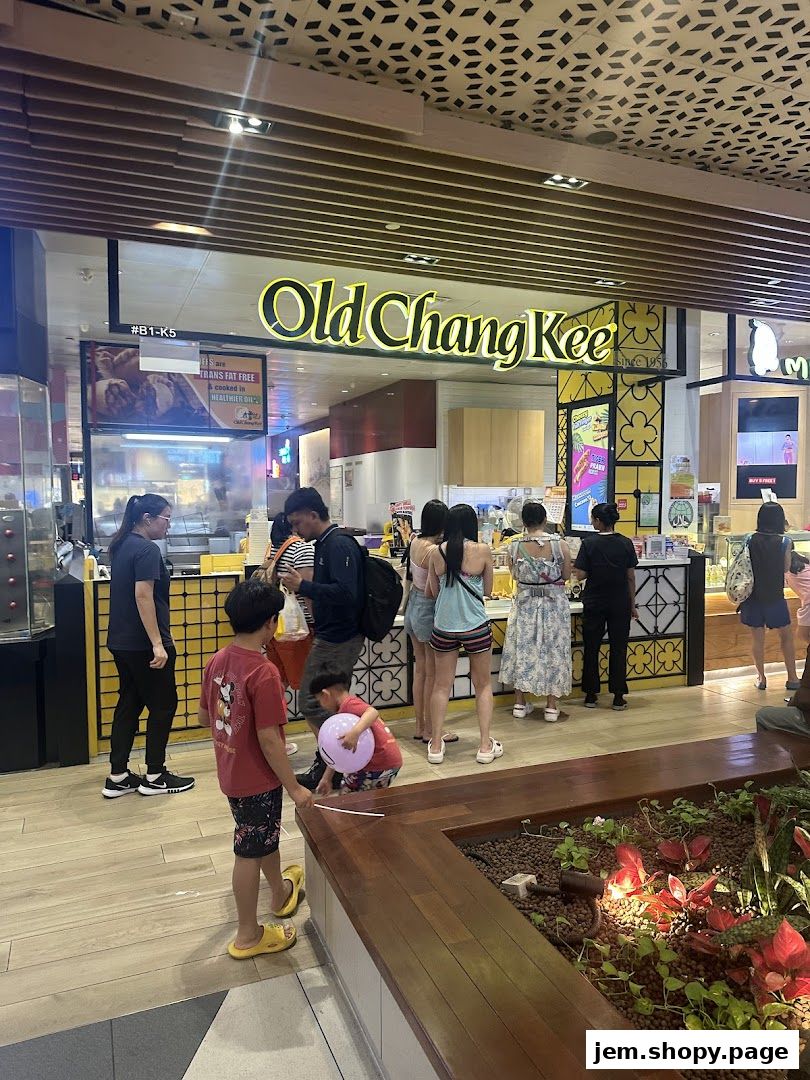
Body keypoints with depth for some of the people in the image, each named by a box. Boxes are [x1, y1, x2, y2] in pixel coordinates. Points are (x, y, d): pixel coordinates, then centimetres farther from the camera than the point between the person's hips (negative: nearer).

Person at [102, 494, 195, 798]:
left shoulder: (122, 546, 12)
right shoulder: (147, 550, -16)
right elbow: (143, 596, -23)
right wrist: (158, 644, -24)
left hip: (121, 641, 9)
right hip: (143, 644, -9)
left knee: (129, 703, 14)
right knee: (163, 705, 4)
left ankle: (117, 777, 19)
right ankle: (154, 776, 13)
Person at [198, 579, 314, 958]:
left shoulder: (217, 661, -5)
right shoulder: (264, 673, -28)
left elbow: (203, 716, 6)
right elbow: (269, 739, -26)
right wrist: (295, 788, -16)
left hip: (230, 770, 8)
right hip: (257, 779, -8)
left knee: (266, 834, 28)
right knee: (250, 852, 10)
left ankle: (281, 893, 52)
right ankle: (248, 936, 29)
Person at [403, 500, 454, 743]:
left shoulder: (415, 542, 1)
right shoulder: (435, 551, -23)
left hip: (414, 606, 9)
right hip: (429, 610, -8)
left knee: (420, 669, 16)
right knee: (432, 674, 5)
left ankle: (419, 727, 26)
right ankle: (429, 730, 16)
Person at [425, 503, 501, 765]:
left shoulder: (436, 552, -3)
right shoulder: (482, 551, -9)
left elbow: (433, 591, 6)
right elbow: (487, 590, 3)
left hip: (444, 627, 2)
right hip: (475, 626, -2)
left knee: (442, 685, 13)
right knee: (483, 685, 13)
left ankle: (436, 746, 17)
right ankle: (485, 746, 15)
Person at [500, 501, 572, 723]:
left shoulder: (515, 546, -9)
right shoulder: (560, 545, -13)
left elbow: (515, 575, 5)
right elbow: (566, 576, -2)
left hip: (525, 604, 1)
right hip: (554, 604, -1)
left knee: (523, 650, 12)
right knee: (553, 650, 9)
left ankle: (520, 704, 19)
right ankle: (552, 707, 14)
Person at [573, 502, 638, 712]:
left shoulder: (589, 543, -10)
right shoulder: (626, 543, -3)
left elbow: (581, 575, -10)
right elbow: (631, 577, 1)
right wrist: (632, 604, 9)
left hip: (594, 604, -1)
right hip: (620, 604, 2)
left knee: (591, 649, 10)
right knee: (618, 649, 8)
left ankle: (591, 696, 16)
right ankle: (618, 698, 11)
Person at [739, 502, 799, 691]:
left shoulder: (750, 541, -5)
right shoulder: (784, 542, -10)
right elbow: (786, 568, -2)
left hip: (752, 596, 1)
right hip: (775, 597, -1)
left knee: (757, 639, 9)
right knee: (787, 636, 15)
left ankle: (761, 678, 16)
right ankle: (792, 678, 20)